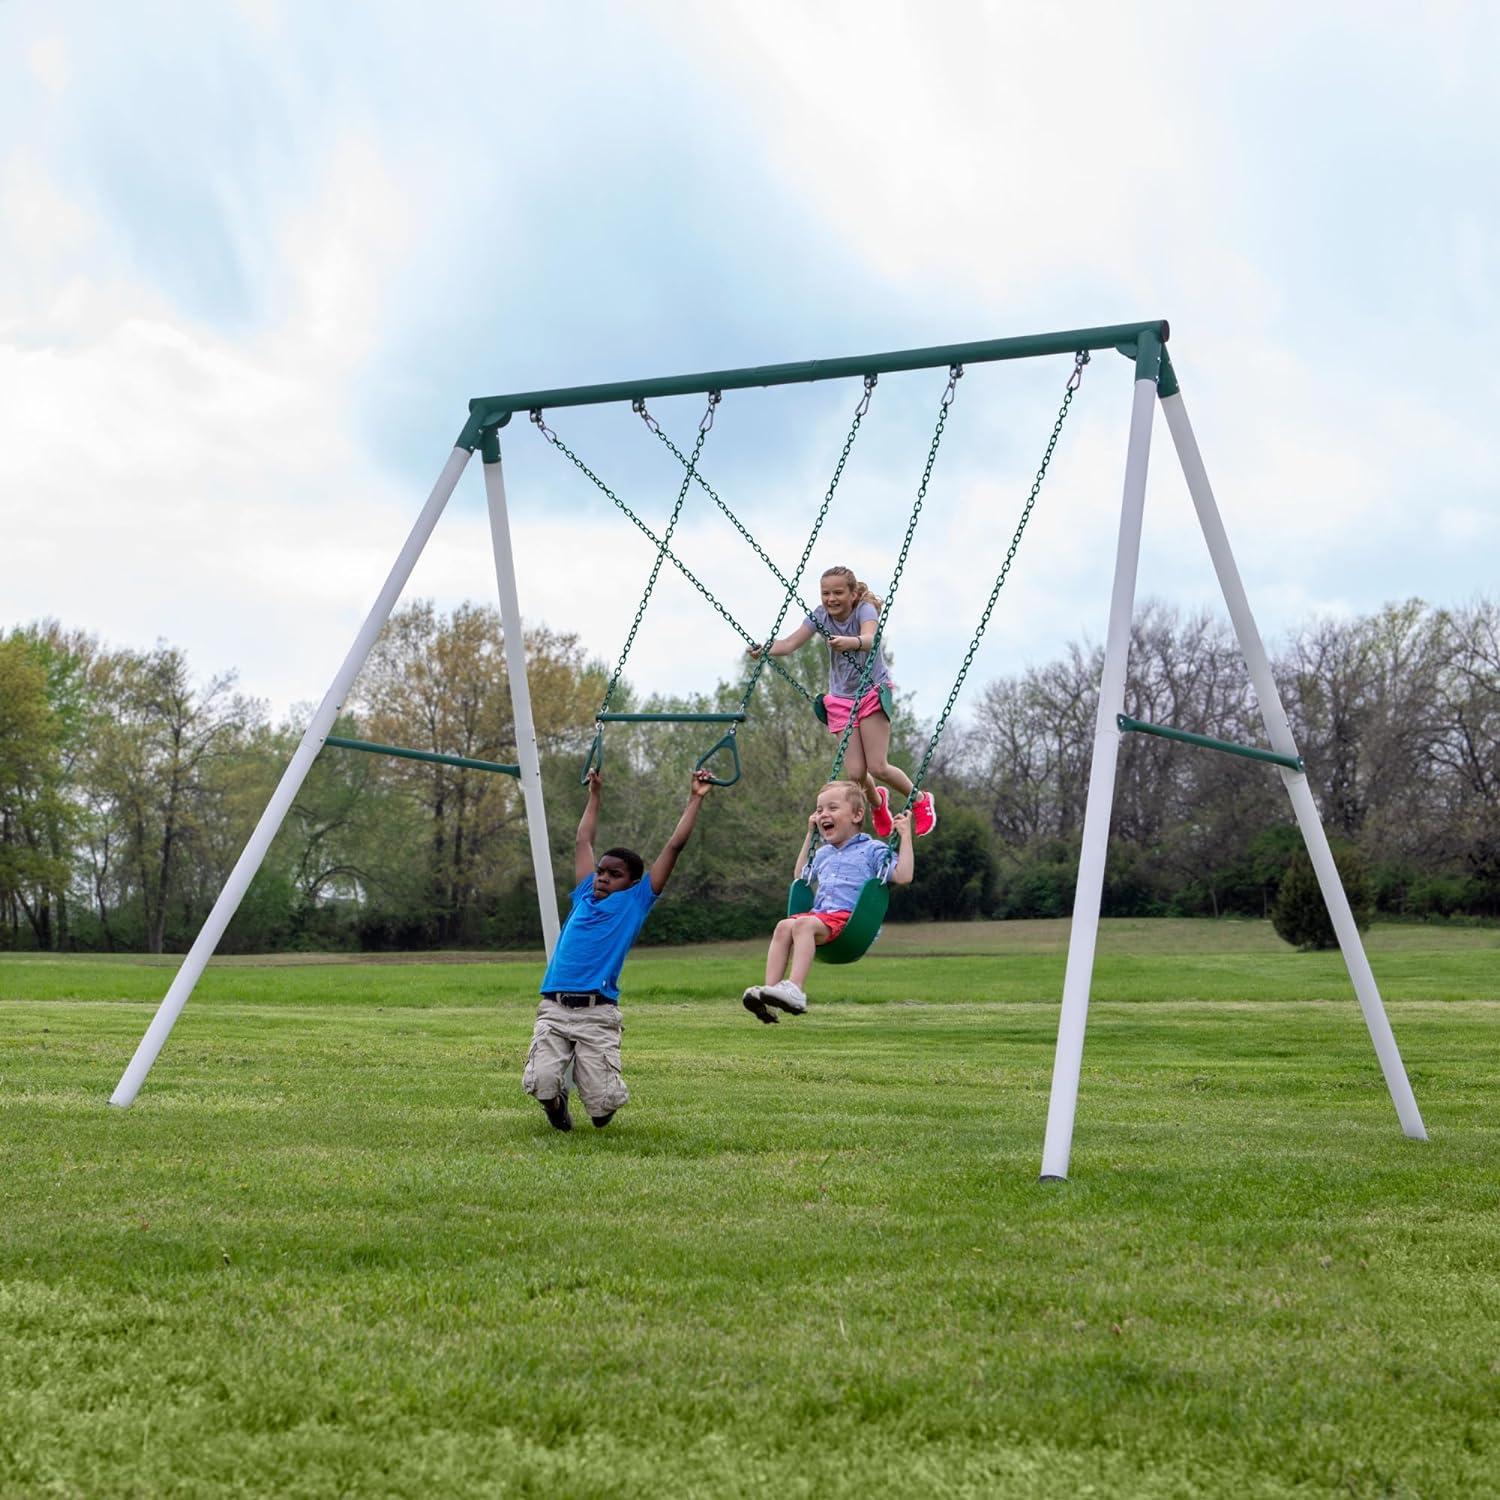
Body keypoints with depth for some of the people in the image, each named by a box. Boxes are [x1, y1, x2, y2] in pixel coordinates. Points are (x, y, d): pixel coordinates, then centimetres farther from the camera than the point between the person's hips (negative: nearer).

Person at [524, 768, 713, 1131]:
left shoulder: (636, 902, 9)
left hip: (598, 1013, -3)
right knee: (541, 1086, -18)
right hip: (553, 1009, 3)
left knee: (602, 1105, -10)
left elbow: (674, 846, 10)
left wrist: (696, 798, 12)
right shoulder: (585, 896, 18)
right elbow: (582, 840, 32)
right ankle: (557, 1102, 20)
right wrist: (595, 794, 39)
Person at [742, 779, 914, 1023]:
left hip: (851, 919, -6)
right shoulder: (823, 854, 31)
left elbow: (902, 875, -3)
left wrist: (905, 836, -1)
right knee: (783, 926, -26)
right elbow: (801, 877, 48)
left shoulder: (872, 850, 10)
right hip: (819, 914, 6)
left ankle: (795, 990, -49)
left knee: (803, 923, -35)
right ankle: (770, 988, -39)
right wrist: (809, 835, 44)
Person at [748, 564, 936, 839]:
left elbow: (871, 640, -40)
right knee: (854, 773, -4)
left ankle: (920, 799, 16)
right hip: (841, 698, 4)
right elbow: (790, 644, -12)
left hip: (872, 692, -4)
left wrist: (852, 642, -62)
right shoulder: (820, 615, -5)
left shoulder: (864, 610, -18)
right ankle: (877, 801, 32)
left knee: (877, 767, -12)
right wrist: (764, 649, -33)